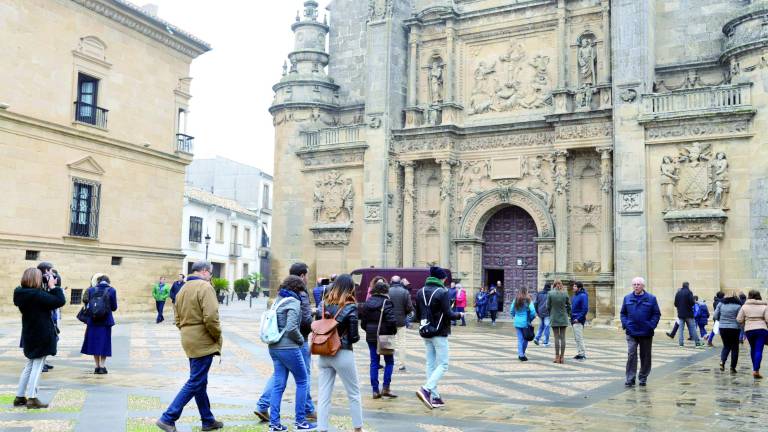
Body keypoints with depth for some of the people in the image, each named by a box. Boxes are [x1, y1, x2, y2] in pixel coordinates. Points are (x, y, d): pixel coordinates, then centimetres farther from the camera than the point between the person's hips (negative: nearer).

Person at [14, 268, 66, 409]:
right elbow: (60, 301, -22)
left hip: (30, 336, 9)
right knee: (37, 367, -1)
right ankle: (32, 399, 2)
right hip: (41, 336, -8)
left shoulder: (22, 294, 3)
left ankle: (19, 397, 23)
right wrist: (53, 286, -13)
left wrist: (49, 286, 1)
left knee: (29, 366, 18)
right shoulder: (37, 294, -22)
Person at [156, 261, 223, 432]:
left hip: (189, 341, 10)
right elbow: (211, 318, -24)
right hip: (203, 342, -10)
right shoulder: (205, 287, -15)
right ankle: (168, 418, -3)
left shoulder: (183, 289, 13)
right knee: (195, 383, -3)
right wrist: (218, 336, -10)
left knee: (199, 382, 16)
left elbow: (178, 319, 16)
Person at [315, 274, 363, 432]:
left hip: (324, 355, 4)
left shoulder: (323, 304, 2)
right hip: (343, 354, -4)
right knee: (354, 394, 14)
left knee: (323, 396, 7)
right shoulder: (350, 307, -11)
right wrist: (357, 337, 9)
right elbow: (353, 337, -11)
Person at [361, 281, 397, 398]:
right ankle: (386, 388, 2)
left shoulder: (368, 302, 5)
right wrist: (393, 331, -3)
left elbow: (363, 321, 7)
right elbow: (391, 320, -20)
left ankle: (375, 390, 9)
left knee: (374, 362, 9)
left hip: (371, 337, 5)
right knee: (389, 361, 9)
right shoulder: (385, 303, -12)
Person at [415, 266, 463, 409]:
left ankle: (434, 397, 11)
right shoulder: (442, 292, -13)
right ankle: (426, 389, -17)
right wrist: (459, 314, 3)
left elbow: (417, 315, 10)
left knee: (431, 364, 10)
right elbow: (448, 314, -15)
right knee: (443, 365, -1)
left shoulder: (420, 292, 7)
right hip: (439, 333, -7)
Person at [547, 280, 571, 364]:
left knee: (556, 337, 3)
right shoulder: (565, 294, -3)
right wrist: (568, 315, 19)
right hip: (564, 318, 1)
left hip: (554, 318, -1)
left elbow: (548, 306, -3)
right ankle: (562, 357, 6)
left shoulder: (550, 294, -7)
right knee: (563, 337, 5)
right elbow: (569, 306, 2)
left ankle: (557, 357, 3)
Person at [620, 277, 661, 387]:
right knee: (631, 355, -7)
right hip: (631, 333, 0)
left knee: (645, 356, 10)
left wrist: (651, 325, -10)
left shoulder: (651, 298, -1)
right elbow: (623, 313, 11)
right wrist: (625, 324, -3)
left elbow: (657, 314, 1)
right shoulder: (627, 298, 4)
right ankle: (630, 379, -4)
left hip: (646, 333, 0)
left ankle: (643, 378, 24)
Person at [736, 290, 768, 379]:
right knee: (759, 350, -4)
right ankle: (756, 370, -13)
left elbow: (739, 320, -2)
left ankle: (755, 368, 27)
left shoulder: (745, 306, 2)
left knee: (753, 348, 20)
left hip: (749, 330, 2)